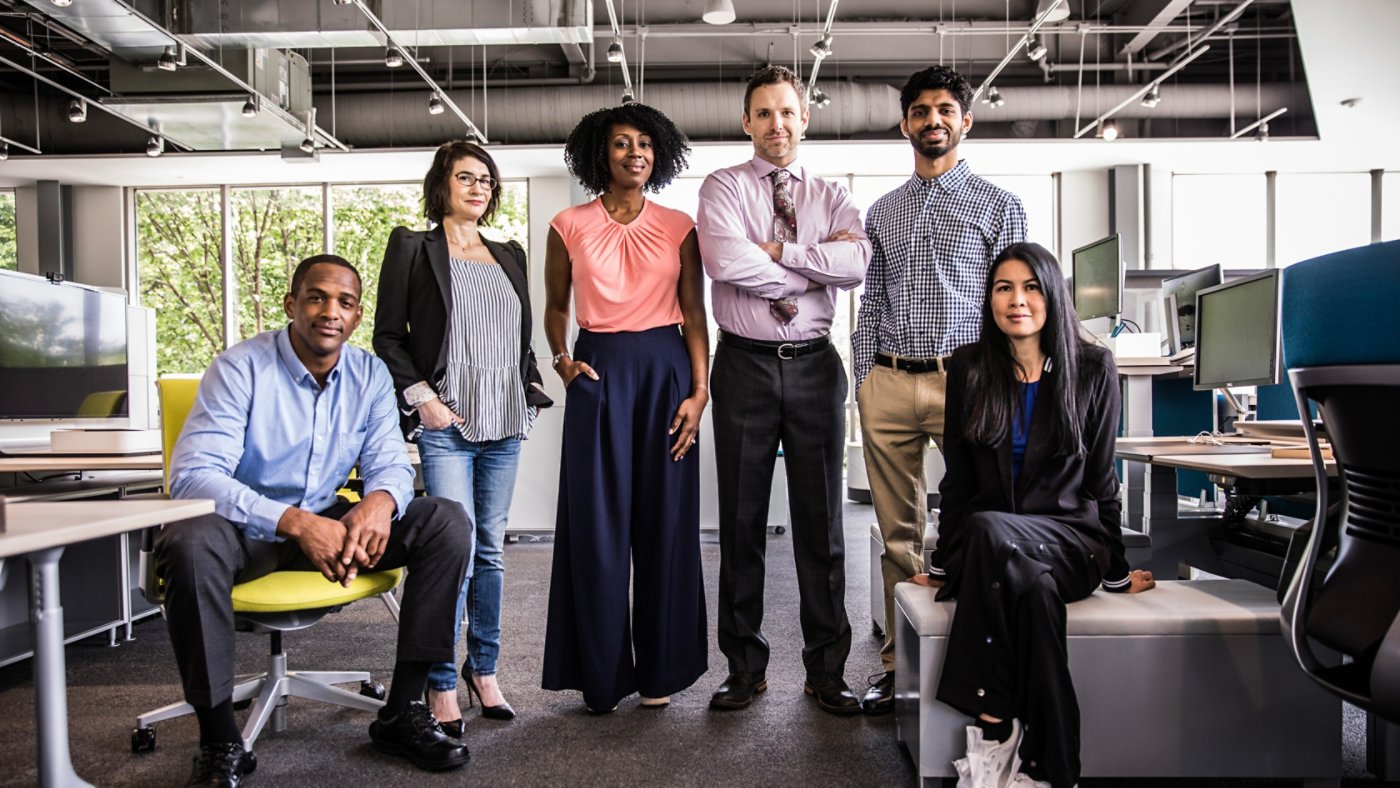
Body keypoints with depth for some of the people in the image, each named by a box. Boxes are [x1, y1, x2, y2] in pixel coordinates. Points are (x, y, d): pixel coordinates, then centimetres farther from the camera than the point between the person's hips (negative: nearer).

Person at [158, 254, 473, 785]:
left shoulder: (369, 375, -1)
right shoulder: (241, 368, -16)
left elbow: (389, 463, -1)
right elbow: (192, 476, -25)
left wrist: (379, 501, -28)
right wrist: (294, 522, -38)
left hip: (326, 522, 4)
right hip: (245, 527, -4)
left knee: (447, 522, -15)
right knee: (190, 544, -38)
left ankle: (403, 711, -9)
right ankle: (220, 743, -20)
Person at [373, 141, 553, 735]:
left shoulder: (510, 255, 18)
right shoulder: (412, 247, 4)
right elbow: (388, 336, 0)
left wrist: (531, 390, 8)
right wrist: (422, 398, -9)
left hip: (504, 425, 5)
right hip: (446, 424, -5)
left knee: (491, 551, 10)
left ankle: (484, 671, 22)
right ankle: (441, 686, 2)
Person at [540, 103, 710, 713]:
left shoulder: (678, 227, 7)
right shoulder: (570, 227, 6)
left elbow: (694, 313, 4)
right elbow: (556, 306, 15)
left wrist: (699, 389, -5)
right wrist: (562, 359, -2)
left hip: (665, 371, 1)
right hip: (598, 374, 0)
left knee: (665, 522, 4)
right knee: (597, 525, 1)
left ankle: (659, 669, 19)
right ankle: (602, 674, 16)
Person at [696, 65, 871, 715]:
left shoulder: (831, 196, 12)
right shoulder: (724, 187, 5)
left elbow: (857, 262, -9)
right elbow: (725, 261, -16)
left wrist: (775, 249, -11)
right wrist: (818, 263, -7)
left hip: (814, 367, 2)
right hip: (745, 365, -1)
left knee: (822, 520, 6)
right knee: (741, 521, 5)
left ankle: (826, 669, 18)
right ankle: (745, 667, 19)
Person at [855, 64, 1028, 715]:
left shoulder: (998, 206, 8)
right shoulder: (882, 212, 18)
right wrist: (865, 380, 7)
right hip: (888, 384, 3)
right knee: (898, 532, 8)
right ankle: (898, 664, 17)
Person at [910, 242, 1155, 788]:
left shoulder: (1092, 368, 3)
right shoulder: (969, 368, 6)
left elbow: (1101, 478, 6)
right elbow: (958, 477, 9)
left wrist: (1117, 572, 8)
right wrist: (944, 564, 9)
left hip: (1069, 540, -1)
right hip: (986, 544, 2)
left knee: (989, 530, -36)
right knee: (1035, 588, -36)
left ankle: (996, 735, -33)